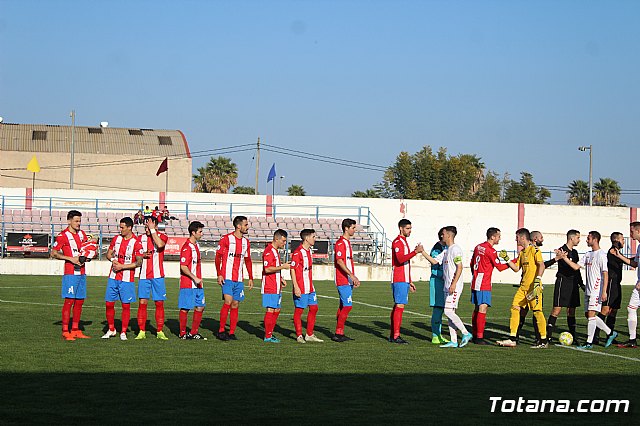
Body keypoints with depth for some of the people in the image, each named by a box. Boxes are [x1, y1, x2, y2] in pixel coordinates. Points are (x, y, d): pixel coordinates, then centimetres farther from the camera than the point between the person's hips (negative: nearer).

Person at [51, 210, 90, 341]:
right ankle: (65, 331, -6)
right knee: (69, 301, -9)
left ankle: (75, 330, 15)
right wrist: (70, 259, -16)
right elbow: (53, 253, -9)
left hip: (81, 273, 7)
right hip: (70, 273, -7)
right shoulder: (63, 236, -6)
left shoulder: (82, 234, 14)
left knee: (79, 301, 8)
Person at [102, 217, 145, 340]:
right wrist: (113, 259, -4)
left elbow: (139, 263, -12)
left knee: (126, 306, -1)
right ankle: (111, 330, 19)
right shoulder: (116, 239, 8)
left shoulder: (136, 243, -8)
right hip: (113, 278, 5)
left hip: (127, 279, -5)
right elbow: (109, 254, 18)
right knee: (109, 303, 5)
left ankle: (123, 332, 9)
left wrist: (122, 266, -16)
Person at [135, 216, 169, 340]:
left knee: (159, 303, 2)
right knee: (142, 303, -3)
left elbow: (160, 244, -23)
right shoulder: (141, 238, 9)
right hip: (144, 275, 2)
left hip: (158, 276, -2)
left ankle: (159, 331, 9)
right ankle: (142, 331, 2)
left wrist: (153, 230, -17)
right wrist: (142, 255, -8)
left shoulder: (162, 236, 0)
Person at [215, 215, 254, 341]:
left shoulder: (246, 242, 12)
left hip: (239, 279, 6)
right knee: (228, 302, -15)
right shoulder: (226, 239, -5)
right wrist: (219, 274, -9)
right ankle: (221, 330, -5)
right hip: (227, 278, -6)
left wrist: (251, 278, 17)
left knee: (235, 305, 5)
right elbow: (218, 257, -3)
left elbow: (247, 260, 21)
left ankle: (232, 333, 8)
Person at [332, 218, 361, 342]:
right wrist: (351, 275, -25)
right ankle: (338, 334, -8)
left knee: (343, 306, 10)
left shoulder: (347, 243, 18)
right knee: (347, 306, -12)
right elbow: (339, 262, -21)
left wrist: (354, 278, 22)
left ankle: (340, 334, 12)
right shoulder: (340, 243, -13)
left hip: (348, 281, 10)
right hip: (343, 281, -10)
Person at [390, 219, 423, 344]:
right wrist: (416, 251, -32)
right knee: (399, 306, -11)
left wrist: (409, 282, 25)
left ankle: (393, 335, 12)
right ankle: (396, 336, -12)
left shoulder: (404, 242, 21)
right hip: (399, 280, -10)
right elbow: (400, 259, -26)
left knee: (397, 306, 9)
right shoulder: (397, 242, -10)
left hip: (404, 280, 10)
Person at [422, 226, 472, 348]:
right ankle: (453, 341, 8)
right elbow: (434, 261, 18)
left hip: (454, 286, -10)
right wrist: (422, 252, 12)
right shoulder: (446, 250, 17)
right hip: (447, 286, 10)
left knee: (448, 311, -13)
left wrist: (454, 284, -23)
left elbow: (459, 267, -18)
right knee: (450, 312, 7)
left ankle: (466, 333, -7)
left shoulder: (455, 249, -12)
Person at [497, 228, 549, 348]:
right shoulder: (522, 253, 18)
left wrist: (538, 279, -22)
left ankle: (544, 341, -2)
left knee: (537, 311, -7)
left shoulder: (534, 249, -7)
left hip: (533, 287, -9)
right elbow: (516, 268, 20)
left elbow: (541, 265, -14)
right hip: (523, 286, 9)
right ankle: (512, 339, 7)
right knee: (515, 308, 4)